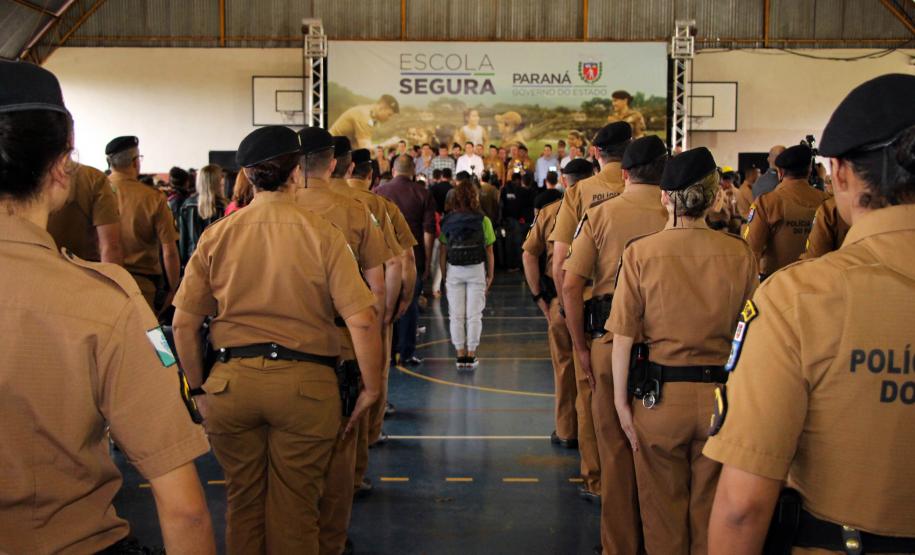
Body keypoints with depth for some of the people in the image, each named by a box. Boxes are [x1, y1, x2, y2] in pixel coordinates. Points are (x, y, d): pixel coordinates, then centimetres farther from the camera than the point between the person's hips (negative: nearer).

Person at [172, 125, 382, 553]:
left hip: (230, 381, 2)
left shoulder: (216, 235, 2)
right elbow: (361, 321, -11)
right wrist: (371, 388, 0)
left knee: (242, 501, 19)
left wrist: (199, 388, 13)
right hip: (305, 382, -2)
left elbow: (183, 324, 3)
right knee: (294, 509, 12)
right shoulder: (322, 234, -5)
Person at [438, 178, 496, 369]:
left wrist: (444, 275, 4)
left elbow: (442, 251, -3)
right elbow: (489, 251, -3)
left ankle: (461, 355, 11)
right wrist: (490, 275, 5)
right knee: (474, 315, 7)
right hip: (477, 270, -1)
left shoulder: (447, 221, -1)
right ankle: (471, 355, 9)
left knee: (456, 315, 8)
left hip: (454, 271, 1)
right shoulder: (483, 220, -5)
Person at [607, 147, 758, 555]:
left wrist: (621, 400, 0)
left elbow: (624, 336, -8)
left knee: (663, 510, 16)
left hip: (661, 395, -1)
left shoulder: (640, 252, -9)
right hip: (723, 395, 2)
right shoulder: (739, 254, -5)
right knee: (712, 510, 17)